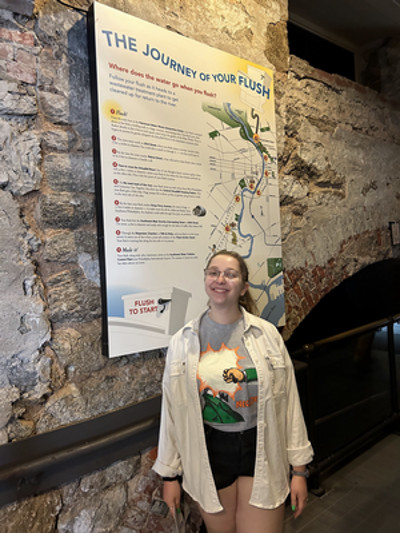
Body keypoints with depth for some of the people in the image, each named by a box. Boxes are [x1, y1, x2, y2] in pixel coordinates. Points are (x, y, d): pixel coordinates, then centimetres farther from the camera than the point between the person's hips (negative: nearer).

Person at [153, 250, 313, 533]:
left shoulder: (267, 334, -7)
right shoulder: (182, 341, -5)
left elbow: (289, 401, -2)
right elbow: (172, 409, 1)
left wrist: (299, 469, 0)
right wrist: (170, 474, 5)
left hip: (262, 453, 0)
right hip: (209, 454, 1)